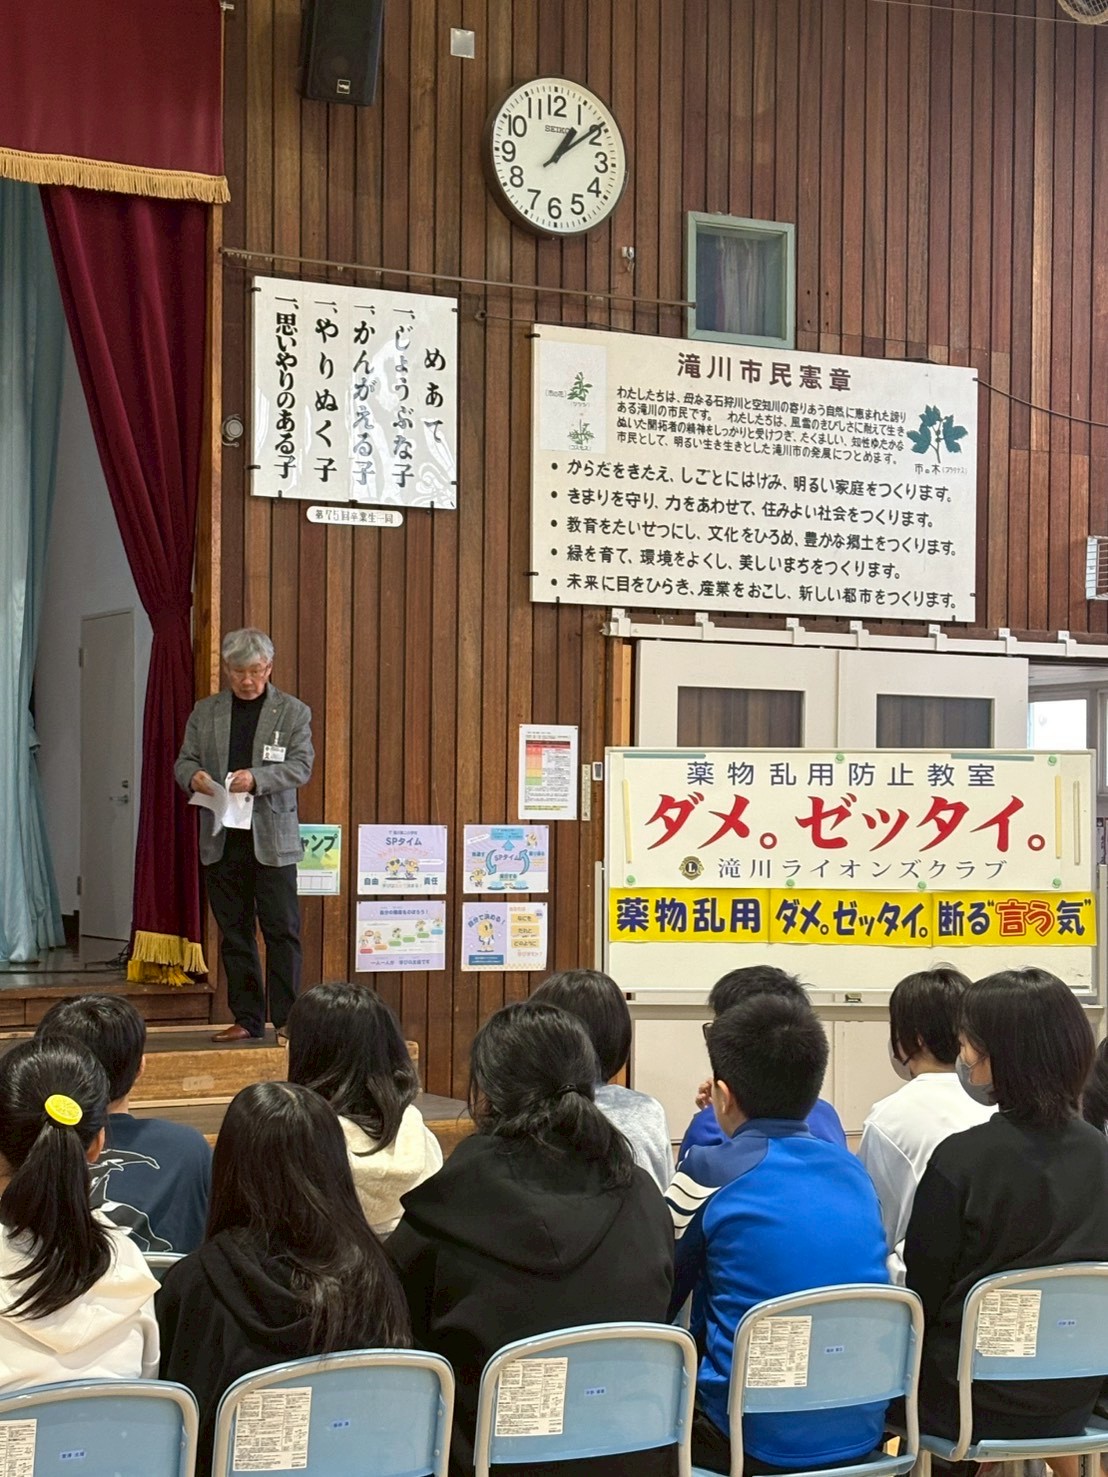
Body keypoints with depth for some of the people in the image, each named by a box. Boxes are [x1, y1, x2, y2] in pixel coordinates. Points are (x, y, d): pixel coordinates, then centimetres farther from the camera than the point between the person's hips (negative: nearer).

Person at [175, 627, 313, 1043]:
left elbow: (301, 766, -6)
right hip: (221, 838, 3)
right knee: (234, 932, 7)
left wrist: (256, 778, -23)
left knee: (282, 929, -4)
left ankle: (286, 1017, 2)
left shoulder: (293, 712, 3)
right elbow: (184, 760, 10)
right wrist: (193, 776, -14)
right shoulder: (205, 712, 11)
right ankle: (246, 1018, 13)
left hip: (272, 838, -3)